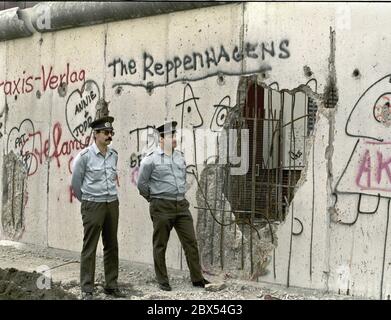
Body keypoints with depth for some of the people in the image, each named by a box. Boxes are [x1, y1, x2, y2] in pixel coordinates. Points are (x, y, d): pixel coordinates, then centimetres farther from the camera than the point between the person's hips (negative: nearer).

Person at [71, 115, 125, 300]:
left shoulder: (114, 155, 6)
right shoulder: (84, 156, -10)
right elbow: (76, 182, 1)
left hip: (112, 204, 6)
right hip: (93, 205, -5)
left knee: (111, 246, 10)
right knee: (89, 248, -3)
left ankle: (111, 285, 19)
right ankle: (87, 290, 1)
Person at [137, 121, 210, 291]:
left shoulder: (180, 156, 10)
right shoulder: (151, 159, -8)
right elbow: (141, 183, -1)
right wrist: (155, 199, 7)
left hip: (181, 205, 5)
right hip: (162, 207, -5)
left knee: (191, 242, 3)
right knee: (160, 245, 5)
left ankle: (197, 278, 10)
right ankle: (162, 281, 15)